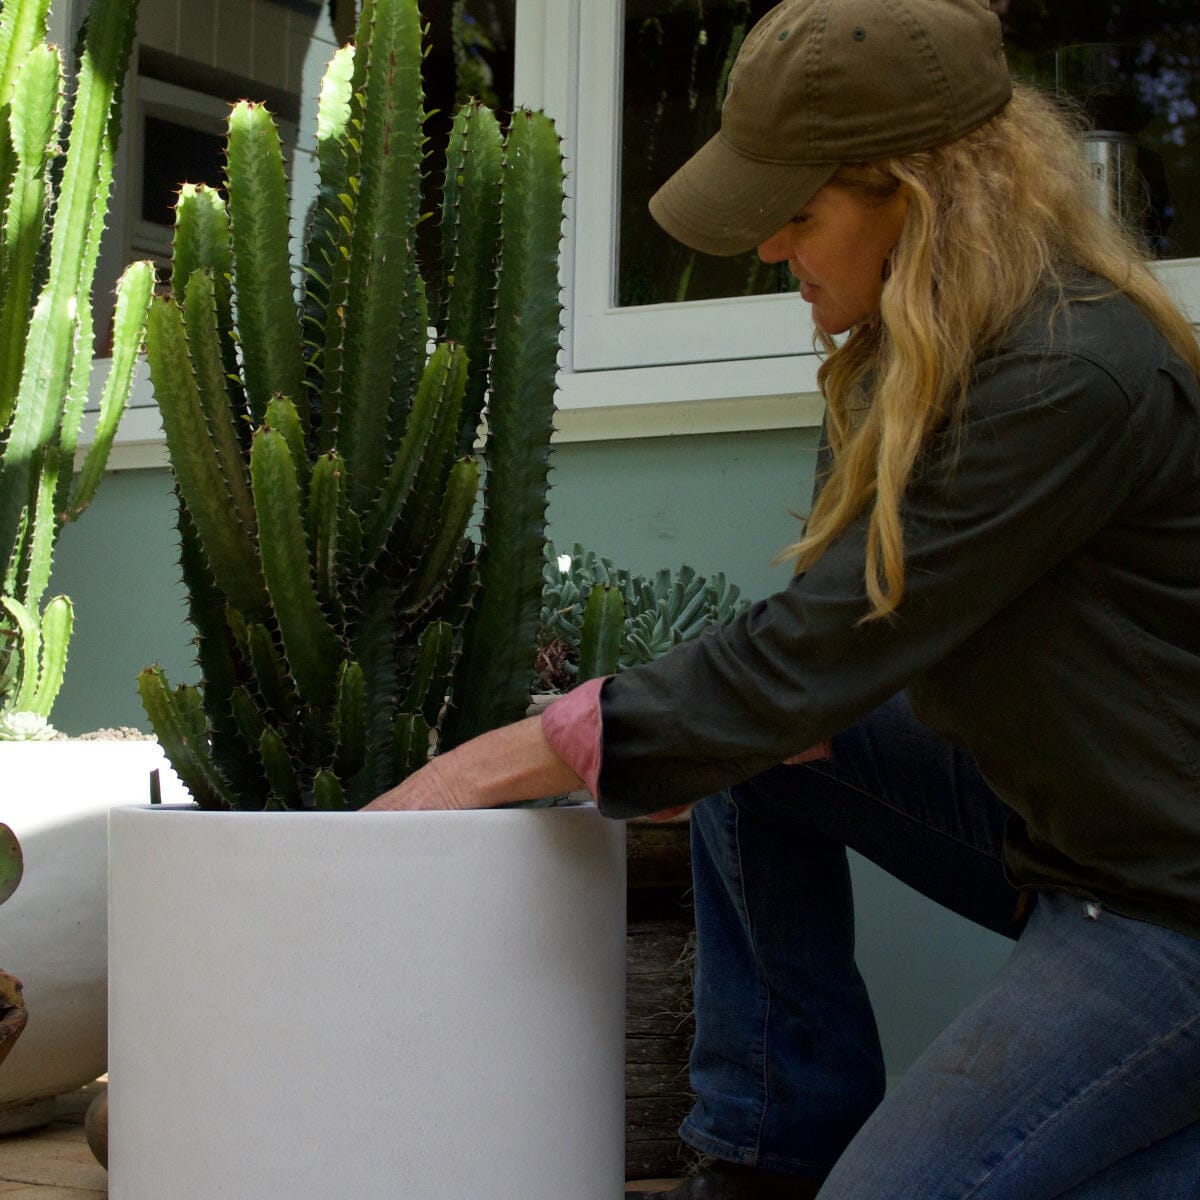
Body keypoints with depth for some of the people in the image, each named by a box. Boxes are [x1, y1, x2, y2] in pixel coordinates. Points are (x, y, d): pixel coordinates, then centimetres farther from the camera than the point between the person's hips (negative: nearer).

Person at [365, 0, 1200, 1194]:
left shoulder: (1079, 379, -26)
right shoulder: (934, 354, 3)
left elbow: (810, 659, -25)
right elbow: (844, 651, 7)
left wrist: (510, 761, -17)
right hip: (1049, 825, 9)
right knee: (748, 749, 2)